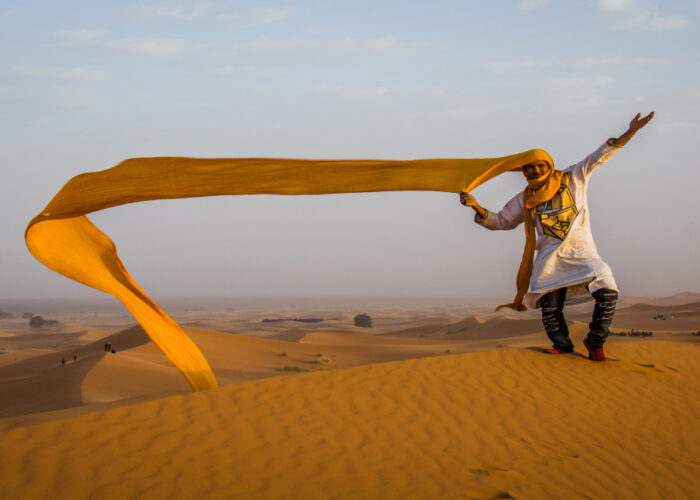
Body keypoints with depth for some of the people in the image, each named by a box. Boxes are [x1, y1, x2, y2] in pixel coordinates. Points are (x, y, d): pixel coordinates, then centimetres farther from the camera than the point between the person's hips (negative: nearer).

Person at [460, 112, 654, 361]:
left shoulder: (573, 179, 6)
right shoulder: (524, 200, 11)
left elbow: (600, 155, 3)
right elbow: (500, 221, 17)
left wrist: (630, 132, -5)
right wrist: (476, 207, 3)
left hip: (581, 252, -2)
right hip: (550, 257, 2)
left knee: (607, 291, -18)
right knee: (549, 304, -4)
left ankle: (594, 342, 2)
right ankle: (562, 343, 24)